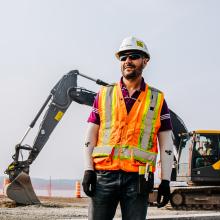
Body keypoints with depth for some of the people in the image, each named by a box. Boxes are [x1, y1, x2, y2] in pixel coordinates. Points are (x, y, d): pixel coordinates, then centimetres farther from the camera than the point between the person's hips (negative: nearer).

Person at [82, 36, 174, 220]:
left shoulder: (157, 99, 10)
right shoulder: (104, 94, 12)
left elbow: (166, 143, 8)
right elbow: (91, 135, 9)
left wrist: (165, 181, 1)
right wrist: (88, 169, -1)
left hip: (138, 178, 0)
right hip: (104, 175, 1)